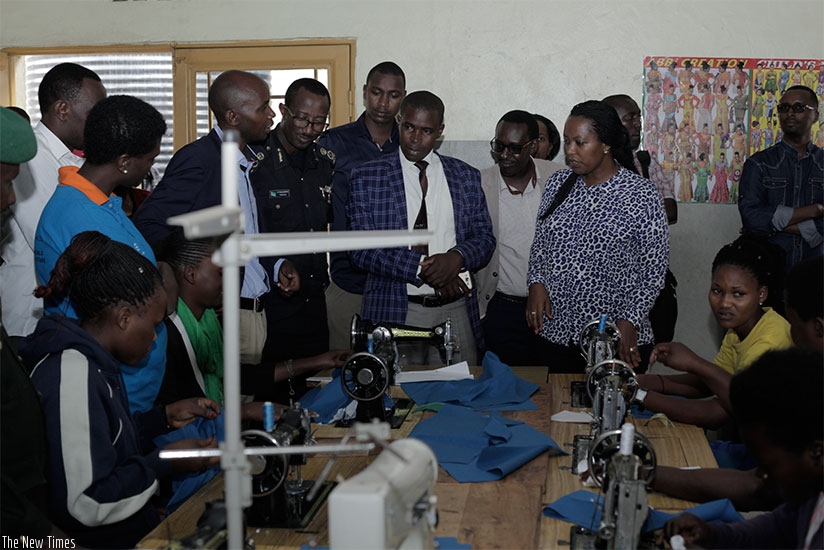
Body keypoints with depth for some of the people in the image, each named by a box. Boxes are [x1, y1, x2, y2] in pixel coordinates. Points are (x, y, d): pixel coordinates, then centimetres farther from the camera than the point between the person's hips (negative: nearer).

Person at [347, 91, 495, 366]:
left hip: (456, 310, 2)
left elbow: (485, 238, 9)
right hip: (395, 312, -2)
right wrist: (423, 269, -16)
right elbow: (362, 248, -6)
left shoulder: (466, 176, 10)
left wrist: (457, 258, -14)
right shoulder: (366, 178, 1)